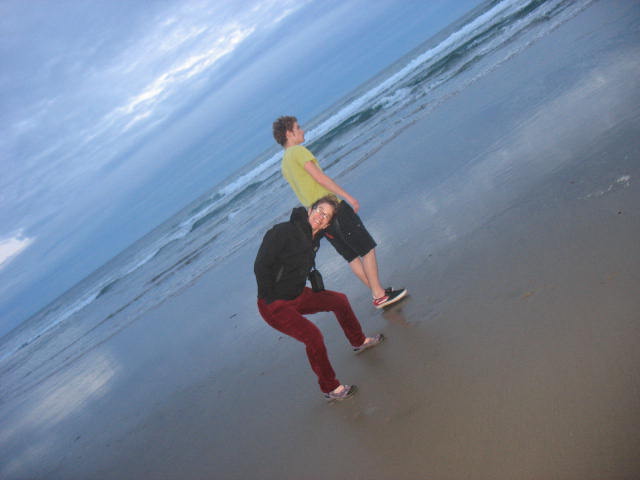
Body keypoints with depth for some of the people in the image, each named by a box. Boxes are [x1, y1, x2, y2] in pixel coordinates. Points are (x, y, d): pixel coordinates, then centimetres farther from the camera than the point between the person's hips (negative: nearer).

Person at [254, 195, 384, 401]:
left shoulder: (314, 238, 1)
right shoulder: (283, 232, -23)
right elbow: (261, 266, -23)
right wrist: (271, 298, -18)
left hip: (297, 295, 9)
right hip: (274, 305, -9)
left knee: (339, 300, 14)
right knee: (313, 336, -21)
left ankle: (358, 342, 39)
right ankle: (330, 388, -4)